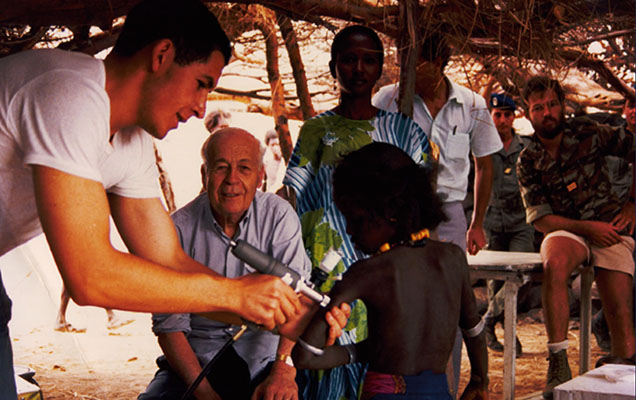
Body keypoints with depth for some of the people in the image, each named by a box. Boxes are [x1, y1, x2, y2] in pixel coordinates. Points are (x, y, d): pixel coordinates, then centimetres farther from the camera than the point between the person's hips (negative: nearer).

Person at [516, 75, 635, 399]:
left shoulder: (588, 133, -2)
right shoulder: (528, 162, 2)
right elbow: (540, 219, -3)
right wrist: (586, 227, -17)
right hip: (565, 230, 0)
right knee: (553, 265, -37)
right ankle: (558, 364, -35)